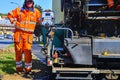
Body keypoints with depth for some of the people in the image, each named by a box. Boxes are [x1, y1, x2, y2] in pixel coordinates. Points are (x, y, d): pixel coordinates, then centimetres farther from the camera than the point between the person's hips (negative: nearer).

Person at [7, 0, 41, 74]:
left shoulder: (36, 12, 7)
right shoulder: (19, 10, 4)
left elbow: (40, 19, 23)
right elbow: (10, 15, 15)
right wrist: (14, 22, 4)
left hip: (29, 34, 0)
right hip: (19, 33, 0)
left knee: (28, 51, -8)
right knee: (18, 51, 4)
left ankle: (28, 68, 3)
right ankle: (19, 67, 17)